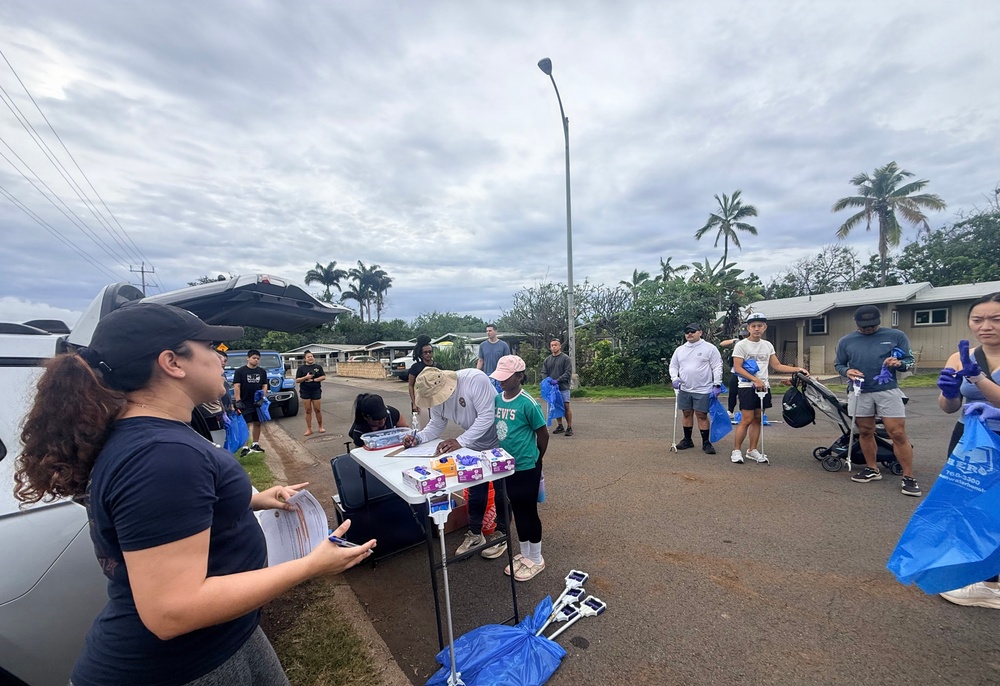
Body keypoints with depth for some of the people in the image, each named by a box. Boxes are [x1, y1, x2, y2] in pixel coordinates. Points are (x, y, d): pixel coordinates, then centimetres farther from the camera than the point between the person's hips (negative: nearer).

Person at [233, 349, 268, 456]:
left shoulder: (262, 372, 7)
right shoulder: (240, 371, -3)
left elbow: (264, 386, 8)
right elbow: (236, 386, -7)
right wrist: (238, 401, -14)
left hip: (258, 403, 4)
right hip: (245, 403, -4)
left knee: (257, 423, 10)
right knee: (245, 425, -5)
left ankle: (255, 444, 21)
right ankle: (244, 447, -2)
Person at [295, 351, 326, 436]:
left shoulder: (318, 367, 6)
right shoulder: (301, 368, 4)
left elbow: (323, 377, -3)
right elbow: (297, 380, -1)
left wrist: (313, 379, -14)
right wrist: (306, 377, -17)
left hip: (316, 391, 0)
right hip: (305, 391, 0)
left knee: (317, 409, 2)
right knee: (308, 410, 3)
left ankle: (320, 427, 17)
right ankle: (309, 429, 11)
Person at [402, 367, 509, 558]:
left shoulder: (475, 379, -34)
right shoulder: (436, 395, -12)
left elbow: (486, 416, -35)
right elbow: (436, 425, -1)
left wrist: (460, 442, -37)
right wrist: (418, 437, -20)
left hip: (499, 442, -6)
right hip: (476, 446, 6)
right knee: (475, 490, 15)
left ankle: (501, 534, 29)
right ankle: (475, 534, 34)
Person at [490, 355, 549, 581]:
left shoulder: (528, 403, -20)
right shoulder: (497, 399, -2)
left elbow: (543, 435, -9)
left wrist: (534, 459, 3)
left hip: (526, 468, -6)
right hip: (506, 466, 6)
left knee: (528, 512, 10)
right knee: (517, 511, 20)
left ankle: (536, 560, 31)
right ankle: (524, 554, 39)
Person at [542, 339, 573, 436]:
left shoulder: (565, 358, -2)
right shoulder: (547, 360, 12)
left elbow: (568, 373, -9)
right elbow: (544, 373, 12)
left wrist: (558, 380, -18)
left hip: (563, 387, -4)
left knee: (566, 406, -5)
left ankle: (569, 427, 2)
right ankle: (559, 426, 20)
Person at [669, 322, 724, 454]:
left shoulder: (709, 348, -3)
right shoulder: (680, 349, 10)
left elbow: (717, 367, -4)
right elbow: (673, 366, 15)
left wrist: (717, 385, -11)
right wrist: (675, 378, -3)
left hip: (703, 390, -4)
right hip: (684, 389, 4)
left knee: (702, 415, 0)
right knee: (687, 414, 11)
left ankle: (706, 443, 13)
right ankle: (687, 440, 24)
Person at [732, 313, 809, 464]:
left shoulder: (768, 345, 11)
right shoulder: (741, 345, -6)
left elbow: (777, 366, 11)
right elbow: (738, 368, -12)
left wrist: (798, 369, -1)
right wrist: (756, 380, -20)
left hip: (763, 387, 6)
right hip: (747, 387, -6)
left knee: (758, 419, 9)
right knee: (747, 420, -8)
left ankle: (752, 450, 18)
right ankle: (736, 450, 2)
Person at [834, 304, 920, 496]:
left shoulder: (896, 336, 2)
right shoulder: (846, 341, 5)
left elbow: (910, 360, 5)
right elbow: (838, 364, 11)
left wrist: (899, 363, -18)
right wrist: (847, 371, -10)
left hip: (888, 391, -2)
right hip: (860, 393, 2)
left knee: (898, 434, -4)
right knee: (865, 432, 11)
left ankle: (909, 477, 7)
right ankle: (872, 469, 25)